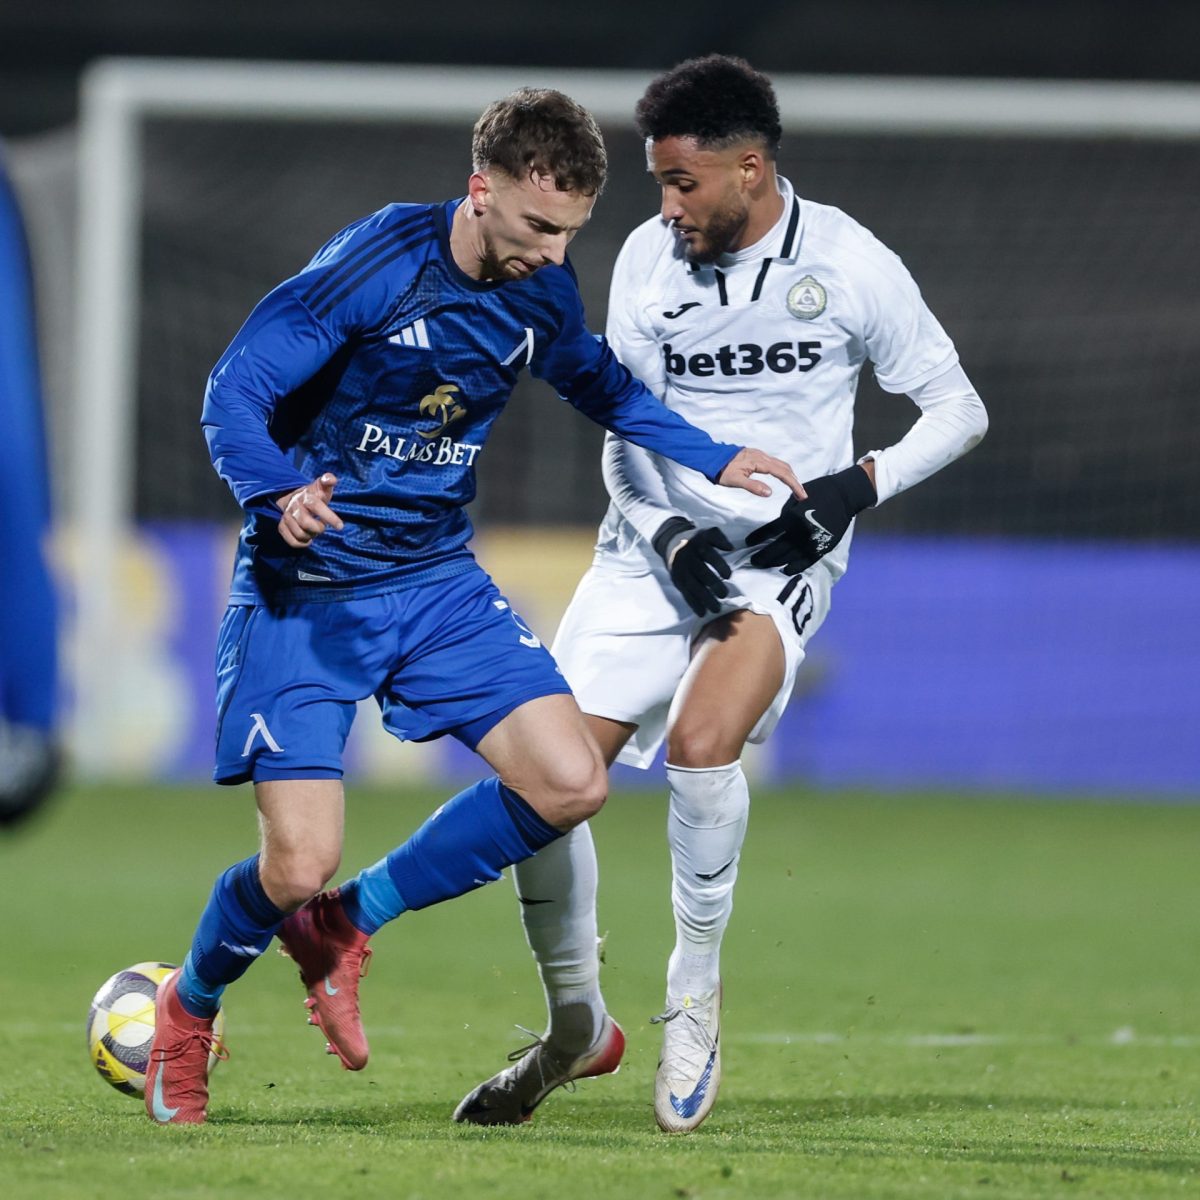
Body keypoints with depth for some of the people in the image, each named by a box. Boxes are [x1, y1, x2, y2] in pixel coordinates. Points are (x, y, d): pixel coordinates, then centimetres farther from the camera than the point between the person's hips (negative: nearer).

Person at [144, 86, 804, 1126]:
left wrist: (714, 461, 10)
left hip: (437, 583, 6)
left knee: (570, 785, -9)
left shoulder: (543, 294, 0)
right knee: (301, 862, -14)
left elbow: (603, 386, 22)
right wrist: (278, 495, -38)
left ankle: (346, 923, 11)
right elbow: (233, 395, -18)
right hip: (305, 594, -6)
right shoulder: (373, 266, -19)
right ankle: (189, 1005, 20)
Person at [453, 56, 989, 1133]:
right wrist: (664, 534, -15)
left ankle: (695, 993, -9)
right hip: (655, 548, 4)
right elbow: (624, 439, 4)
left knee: (701, 742, -30)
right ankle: (574, 1017, 14)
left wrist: (860, 485, -15)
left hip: (780, 560, -4)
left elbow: (958, 410, 1)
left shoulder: (849, 264, -7)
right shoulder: (648, 258, 0)